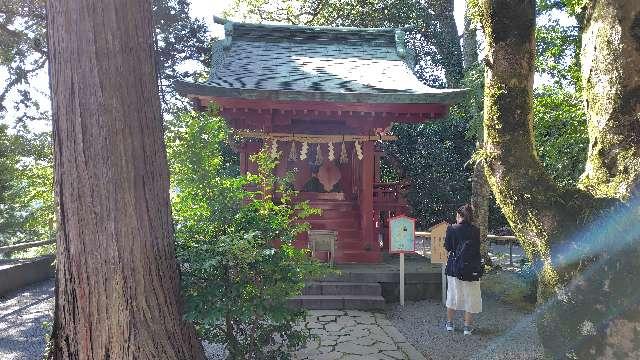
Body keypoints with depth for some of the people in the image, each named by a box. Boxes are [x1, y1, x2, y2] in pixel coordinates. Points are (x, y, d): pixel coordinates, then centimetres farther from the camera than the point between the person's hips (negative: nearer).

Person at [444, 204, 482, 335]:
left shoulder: (452, 228, -9)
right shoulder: (476, 230, -5)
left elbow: (447, 247, -3)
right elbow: (477, 249, 3)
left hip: (454, 267, 0)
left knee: (452, 295, 14)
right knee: (470, 297, 11)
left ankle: (449, 323, 25)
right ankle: (468, 326, 17)